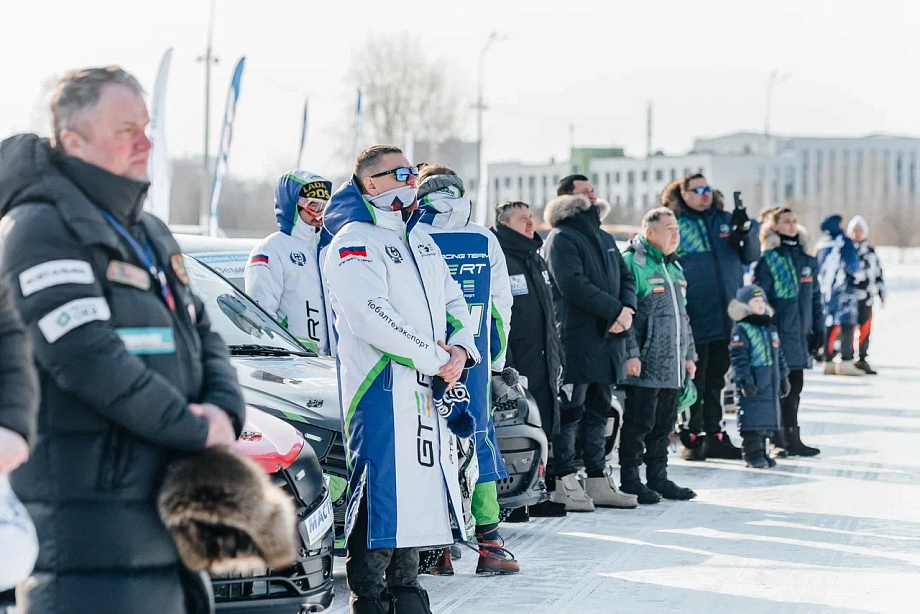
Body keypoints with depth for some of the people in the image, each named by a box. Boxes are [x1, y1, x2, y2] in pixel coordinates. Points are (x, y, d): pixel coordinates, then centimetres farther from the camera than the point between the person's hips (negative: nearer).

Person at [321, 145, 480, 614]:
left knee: (417, 485, 12)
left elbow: (453, 300, 20)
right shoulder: (353, 242, -9)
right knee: (381, 489, -10)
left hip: (431, 389, 8)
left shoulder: (420, 239, 19)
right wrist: (434, 359, -16)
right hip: (381, 385, -8)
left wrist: (460, 350, -1)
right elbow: (372, 317, -20)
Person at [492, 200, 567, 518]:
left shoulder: (537, 261, 19)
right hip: (512, 364, -8)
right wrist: (502, 364, -20)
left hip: (542, 363, 9)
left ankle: (538, 494, 16)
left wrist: (556, 356, 21)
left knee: (543, 432, 9)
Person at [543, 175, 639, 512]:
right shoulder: (562, 238, -6)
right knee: (570, 410, -7)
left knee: (598, 411, 12)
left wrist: (627, 309, -4)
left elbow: (626, 276, 17)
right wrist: (614, 310, -16)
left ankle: (599, 482, 17)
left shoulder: (605, 239, 22)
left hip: (609, 339, 8)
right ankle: (566, 482, -4)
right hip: (577, 339, -8)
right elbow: (573, 284, -18)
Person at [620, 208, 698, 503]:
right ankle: (630, 479, 2)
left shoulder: (674, 268, 20)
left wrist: (689, 354, 21)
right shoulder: (633, 263, -9)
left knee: (664, 423, 12)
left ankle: (658, 477, 20)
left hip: (673, 367, 8)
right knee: (639, 422, -4)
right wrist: (631, 353, -20)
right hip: (645, 365, -8)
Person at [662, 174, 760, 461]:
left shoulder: (726, 220, 10)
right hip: (695, 318, -4)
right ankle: (691, 438, 9)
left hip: (726, 316, 4)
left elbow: (750, 256, 7)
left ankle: (714, 436, 20)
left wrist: (747, 230, -12)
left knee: (716, 379, 13)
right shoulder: (674, 224, -2)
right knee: (695, 380, 1)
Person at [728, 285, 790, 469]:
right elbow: (739, 358, -14)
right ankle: (753, 453, -3)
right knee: (753, 419, -8)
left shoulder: (771, 329, 16)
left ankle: (762, 451, 18)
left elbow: (779, 355, 21)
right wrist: (745, 380, -19)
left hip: (771, 384, 7)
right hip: (753, 384, -7)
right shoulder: (741, 330, -8)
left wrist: (784, 377, 18)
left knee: (768, 418, 10)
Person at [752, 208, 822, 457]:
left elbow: (815, 294, 18)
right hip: (778, 333, -6)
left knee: (795, 386, 9)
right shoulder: (768, 258, -6)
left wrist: (819, 327, 13)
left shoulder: (806, 257, 14)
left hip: (800, 333, 6)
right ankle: (779, 441, 2)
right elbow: (758, 297, -9)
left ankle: (792, 438, 14)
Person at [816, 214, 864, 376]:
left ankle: (829, 363, 10)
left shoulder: (822, 244, 11)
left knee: (830, 326, 10)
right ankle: (846, 363, -9)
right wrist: (854, 272, 8)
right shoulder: (844, 242, -8)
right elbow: (853, 266, -11)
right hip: (843, 289, -6)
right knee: (847, 326, -4)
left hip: (825, 289, 6)